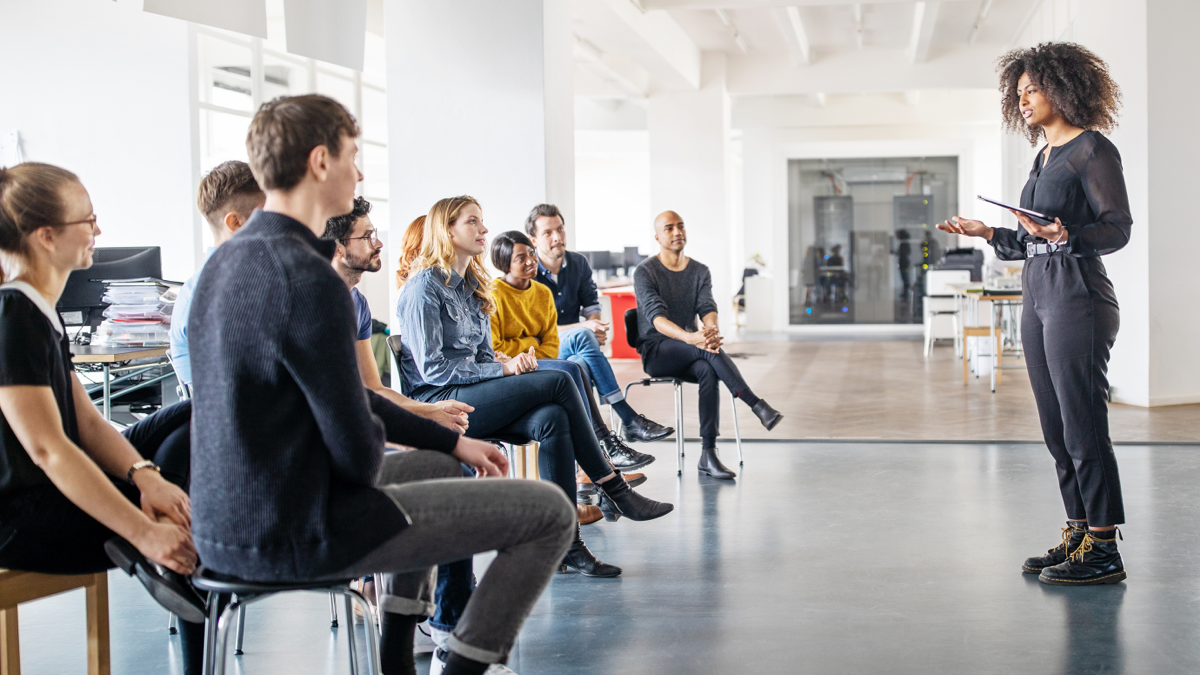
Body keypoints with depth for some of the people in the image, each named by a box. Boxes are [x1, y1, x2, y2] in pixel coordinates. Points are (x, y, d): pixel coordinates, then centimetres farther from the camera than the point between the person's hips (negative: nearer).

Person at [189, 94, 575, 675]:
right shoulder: (308, 280, -23)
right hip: (298, 536, -9)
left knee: (434, 465, 34)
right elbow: (356, 451, -21)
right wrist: (368, 469, 3)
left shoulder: (225, 263, 8)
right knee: (551, 512, -2)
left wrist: (451, 440, 16)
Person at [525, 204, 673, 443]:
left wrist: (596, 325, -12)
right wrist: (583, 328, -22)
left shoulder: (578, 263, 9)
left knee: (582, 366, -35)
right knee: (582, 335, -37)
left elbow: (591, 304, 15)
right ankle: (629, 419, -39)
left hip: (573, 343, 4)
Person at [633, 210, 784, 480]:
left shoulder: (700, 271, 10)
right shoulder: (645, 272, -6)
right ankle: (757, 405, -34)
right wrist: (690, 338, -40)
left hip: (688, 354, 4)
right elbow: (656, 317, -21)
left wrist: (712, 329, -34)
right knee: (708, 349, -34)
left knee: (708, 370, -33)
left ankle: (708, 455, -34)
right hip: (655, 353, -4)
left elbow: (707, 308, -7)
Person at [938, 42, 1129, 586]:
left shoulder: (1093, 149, -6)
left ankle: (1103, 550, -3)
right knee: (1057, 427, 9)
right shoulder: (1044, 157, 19)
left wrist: (1064, 235, -27)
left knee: (1082, 424, -8)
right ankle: (1077, 536, 17)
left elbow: (1118, 228, -12)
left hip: (1078, 297, -9)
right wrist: (988, 234, 16)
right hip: (1038, 296, 9)